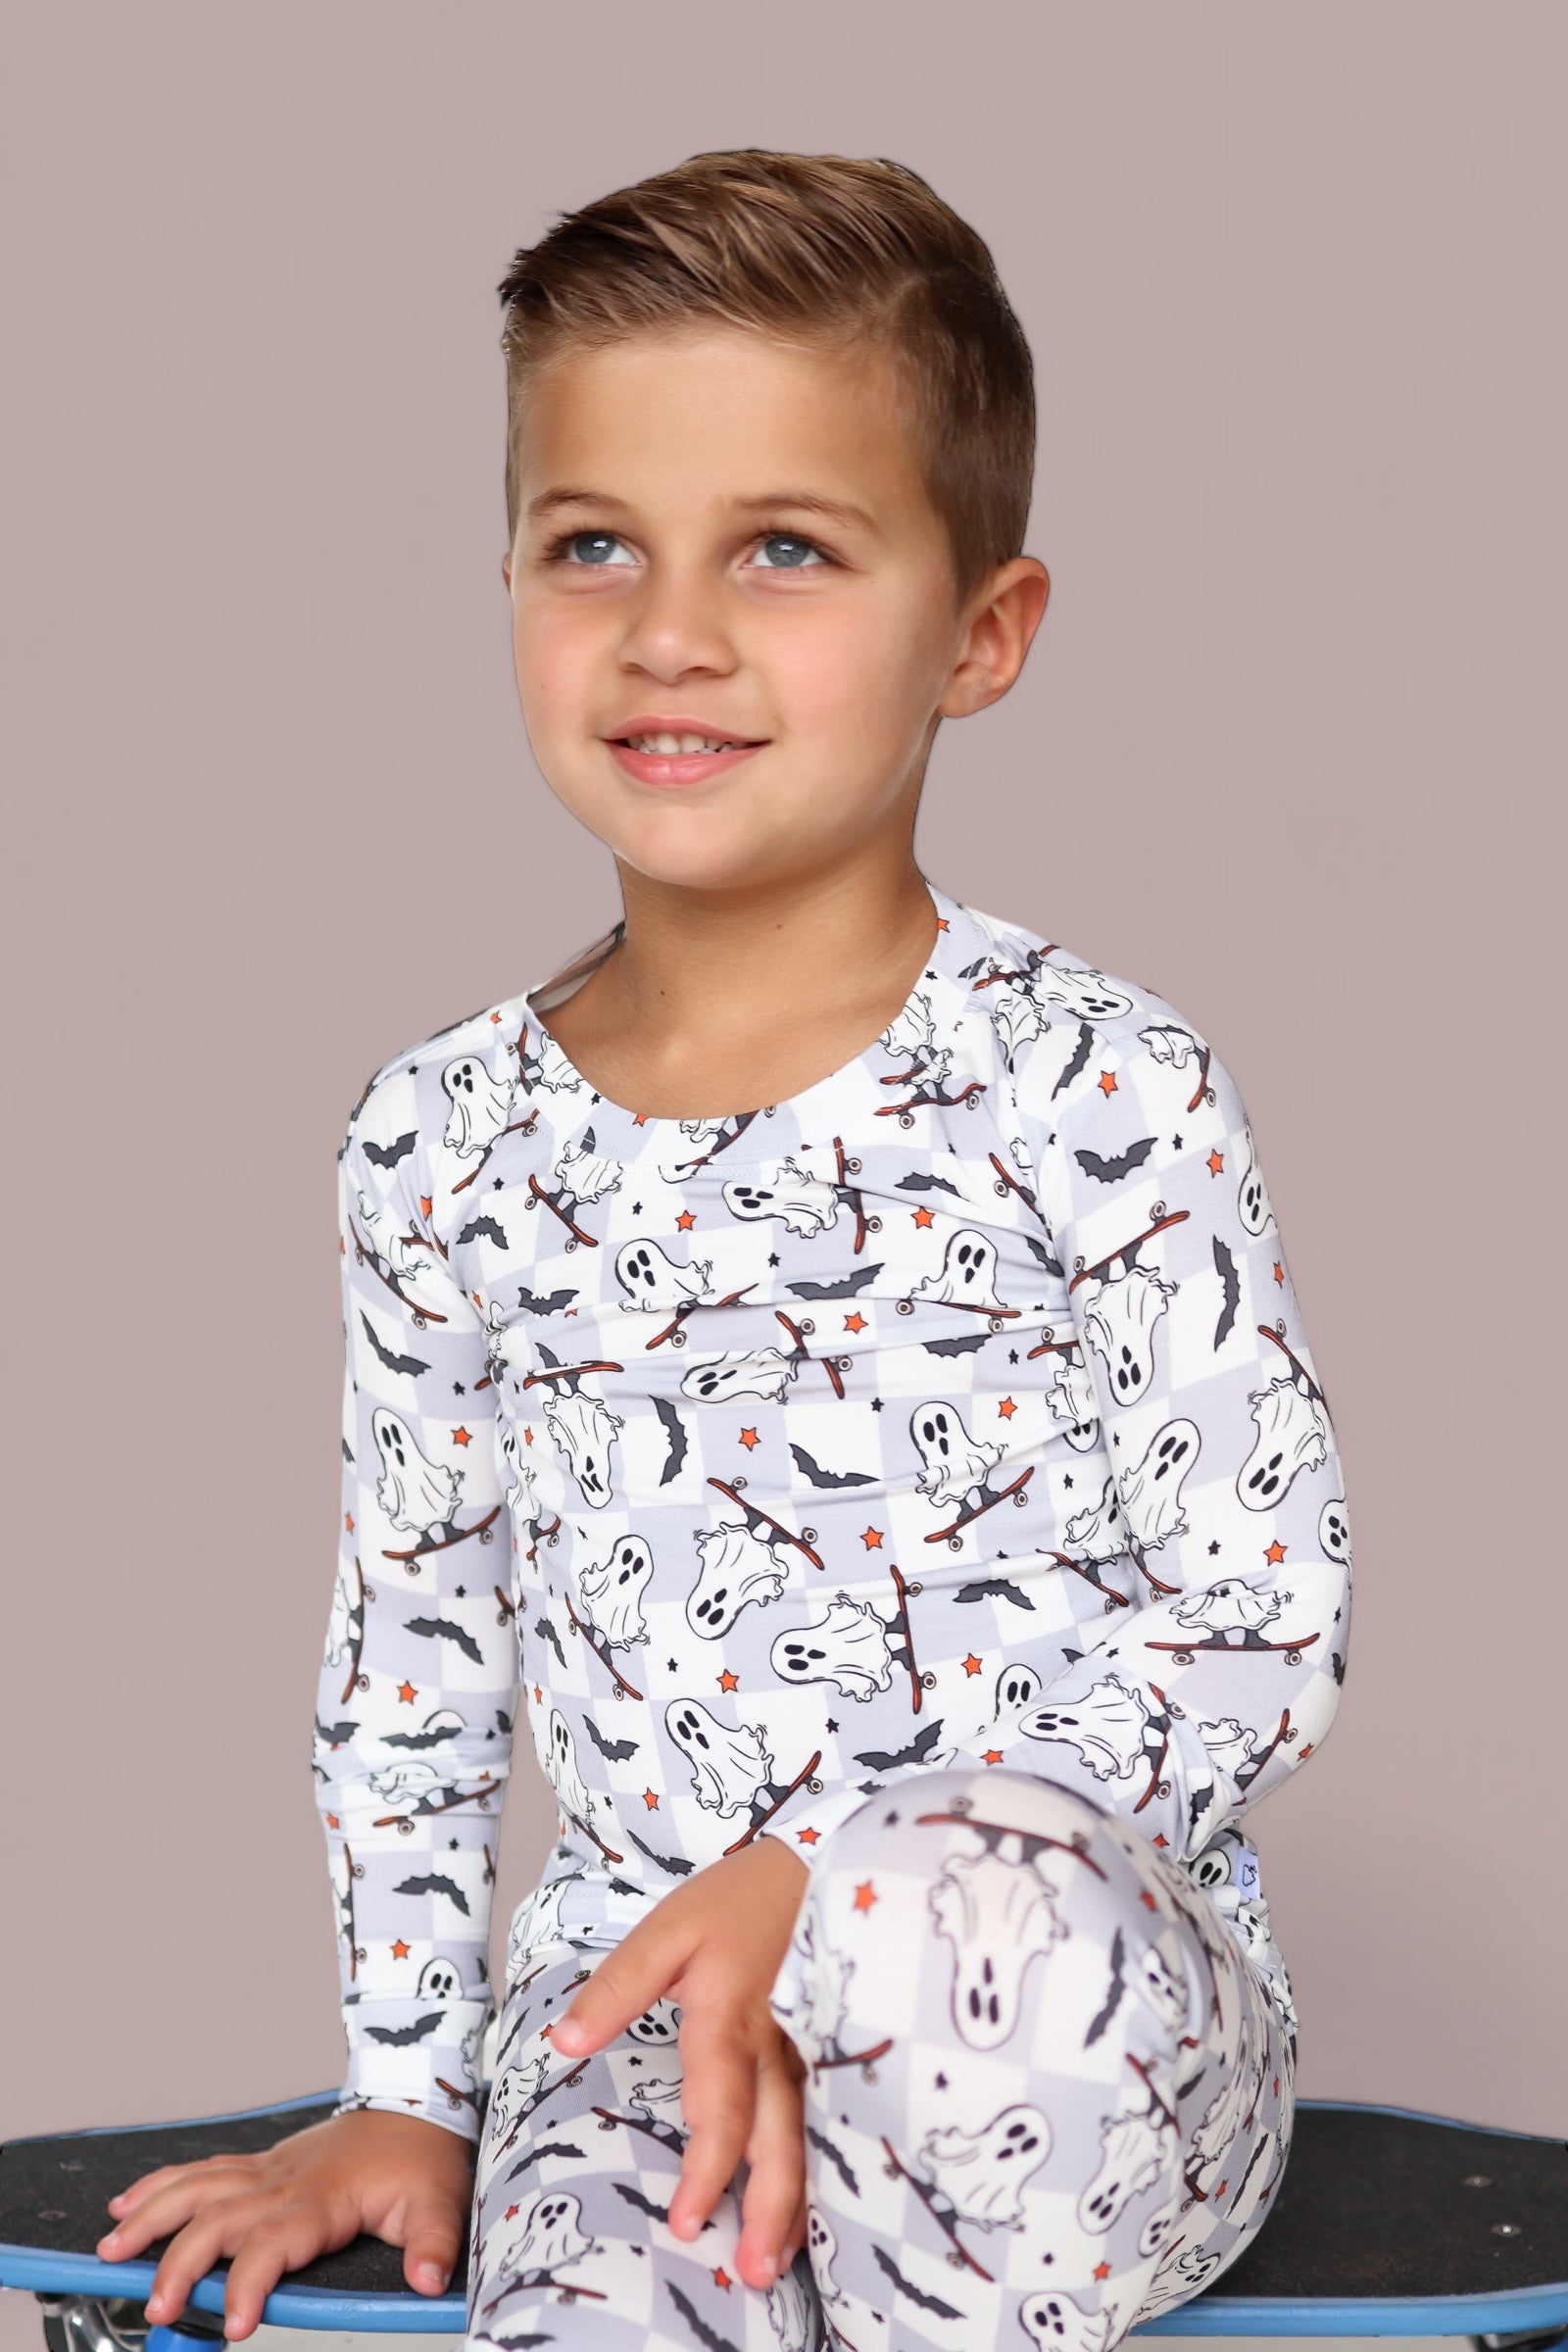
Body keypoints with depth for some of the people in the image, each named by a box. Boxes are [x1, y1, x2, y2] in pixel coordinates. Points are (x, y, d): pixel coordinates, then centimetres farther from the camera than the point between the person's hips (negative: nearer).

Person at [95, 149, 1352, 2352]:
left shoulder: (1104, 1093, -7)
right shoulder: (444, 1144, 6)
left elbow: (1272, 1633, -7)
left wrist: (817, 1884, -17)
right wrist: (404, 2092, 14)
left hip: (1098, 1999, -1)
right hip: (627, 2005, 1)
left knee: (971, 1910, -37)